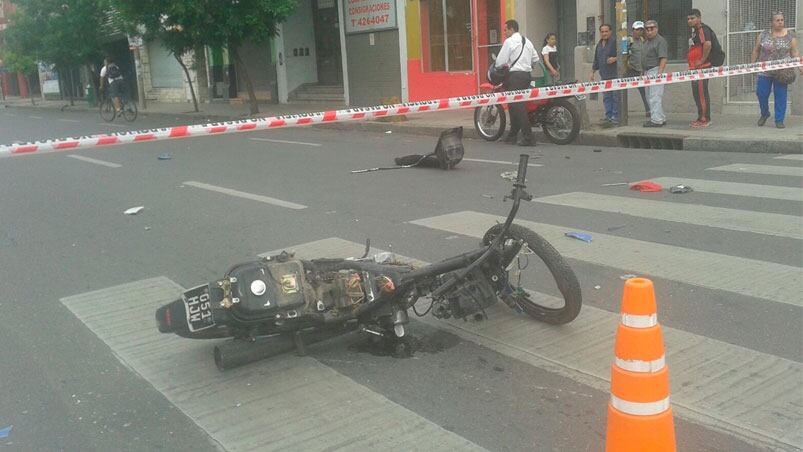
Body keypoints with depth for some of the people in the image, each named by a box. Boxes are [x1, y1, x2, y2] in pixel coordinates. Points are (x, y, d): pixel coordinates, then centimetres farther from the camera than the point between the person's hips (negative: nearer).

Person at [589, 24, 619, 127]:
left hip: (614, 75, -7)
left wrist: (615, 59, -21)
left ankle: (615, 117, -2)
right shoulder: (599, 45, 18)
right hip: (604, 76, 7)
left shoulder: (614, 42, -4)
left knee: (615, 97, -5)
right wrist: (592, 72, 23)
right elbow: (596, 60, 25)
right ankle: (608, 117, 13)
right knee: (606, 97, 8)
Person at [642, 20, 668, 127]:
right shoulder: (646, 42, 19)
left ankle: (656, 120, -10)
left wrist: (659, 73, -24)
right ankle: (661, 118, 21)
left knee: (655, 97, -11)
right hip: (648, 72, 10)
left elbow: (663, 59, -17)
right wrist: (643, 73, 18)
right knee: (650, 96, 13)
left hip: (656, 71, -10)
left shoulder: (660, 41, -10)